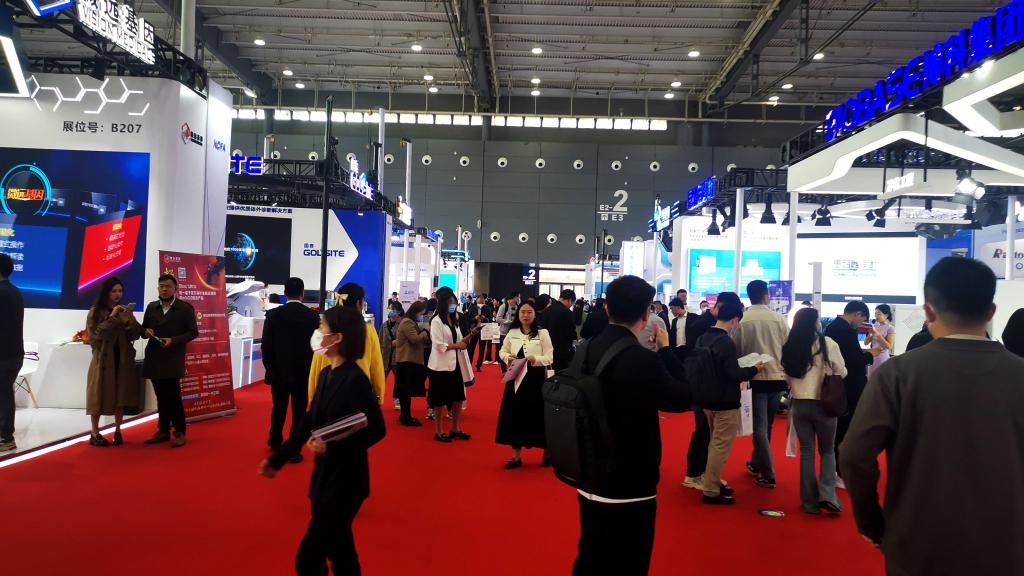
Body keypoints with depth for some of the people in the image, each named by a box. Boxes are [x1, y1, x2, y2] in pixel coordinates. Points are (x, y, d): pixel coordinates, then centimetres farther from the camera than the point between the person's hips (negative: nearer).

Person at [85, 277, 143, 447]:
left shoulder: (124, 311, 7)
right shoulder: (95, 312, -2)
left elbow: (136, 334, 1)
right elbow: (94, 334, -14)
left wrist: (129, 318, -15)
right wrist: (112, 317, -17)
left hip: (123, 359, 3)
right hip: (103, 359, -3)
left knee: (121, 396, 5)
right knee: (100, 395, 2)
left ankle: (118, 432, 15)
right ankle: (95, 434, 10)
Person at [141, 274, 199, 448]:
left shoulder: (186, 308, -2)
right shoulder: (151, 307, 12)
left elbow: (193, 332, -4)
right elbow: (143, 330, 17)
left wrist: (173, 340, -17)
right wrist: (146, 332, -6)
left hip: (172, 360, -5)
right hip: (154, 359, 5)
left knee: (173, 396, -6)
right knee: (161, 397, 11)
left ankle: (179, 432, 3)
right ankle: (163, 431, 19)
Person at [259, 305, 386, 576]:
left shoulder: (355, 379, -21)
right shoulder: (326, 374, 5)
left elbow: (376, 430, -20)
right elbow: (309, 421, 12)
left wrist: (331, 447, -26)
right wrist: (278, 459, 15)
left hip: (345, 480, -8)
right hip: (325, 475, 8)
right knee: (338, 548, 18)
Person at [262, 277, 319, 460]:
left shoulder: (273, 314, -7)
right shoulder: (313, 315, -6)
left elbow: (266, 345, -5)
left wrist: (270, 367, 8)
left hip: (279, 371, 1)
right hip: (304, 372, -1)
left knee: (279, 408, 19)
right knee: (299, 412, 5)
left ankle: (275, 442, 37)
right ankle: (293, 451, 7)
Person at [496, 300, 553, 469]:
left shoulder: (542, 333, -5)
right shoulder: (512, 333, 6)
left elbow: (549, 358, -7)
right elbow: (502, 351, 15)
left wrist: (535, 359, -25)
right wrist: (508, 357, -7)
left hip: (536, 379, -4)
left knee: (537, 416, 3)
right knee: (515, 415, 6)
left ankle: (547, 452, 26)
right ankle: (516, 456, 17)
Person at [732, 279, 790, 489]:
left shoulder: (742, 320, -7)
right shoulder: (779, 318, -4)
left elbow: (736, 350, -2)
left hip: (755, 377, -2)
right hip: (777, 376, 2)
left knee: (760, 427, 3)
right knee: (767, 425, 17)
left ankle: (768, 476, 2)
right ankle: (756, 464, 30)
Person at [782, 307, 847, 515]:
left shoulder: (790, 347, -3)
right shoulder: (828, 344, -11)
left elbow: (788, 377, 5)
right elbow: (842, 372, 0)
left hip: (799, 404, 2)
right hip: (824, 403, -2)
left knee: (806, 451, 11)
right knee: (827, 450, 15)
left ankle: (810, 501, 14)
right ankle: (827, 494, 0)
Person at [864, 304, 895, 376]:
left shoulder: (891, 328, -6)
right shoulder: (874, 326, 8)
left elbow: (889, 346, -13)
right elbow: (866, 343, 7)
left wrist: (877, 334, -19)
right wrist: (869, 333, -10)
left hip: (883, 358, -5)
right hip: (872, 357, 5)